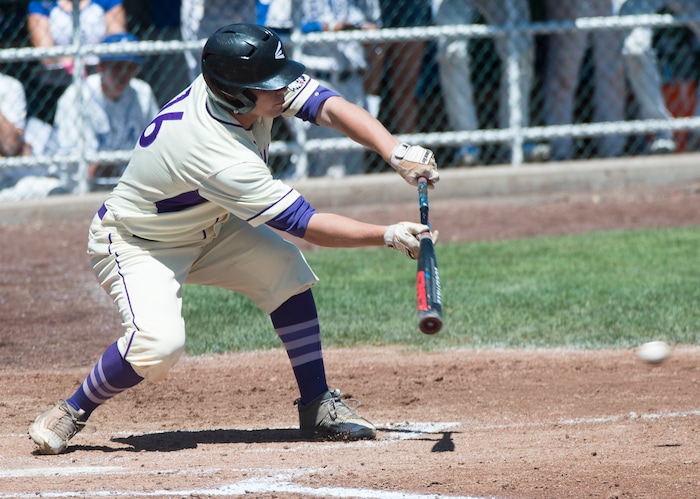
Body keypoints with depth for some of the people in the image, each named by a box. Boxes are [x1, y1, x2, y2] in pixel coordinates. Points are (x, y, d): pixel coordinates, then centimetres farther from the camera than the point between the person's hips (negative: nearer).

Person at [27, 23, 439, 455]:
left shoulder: (248, 82, -20)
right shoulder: (222, 159, -39)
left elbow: (329, 107, -23)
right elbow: (307, 225, -31)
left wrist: (397, 152, -36)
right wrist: (387, 236, -29)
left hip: (205, 228, 8)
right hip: (136, 243, -8)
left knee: (285, 269, -8)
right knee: (160, 343, -30)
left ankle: (318, 407, 0)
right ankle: (72, 412, -6)